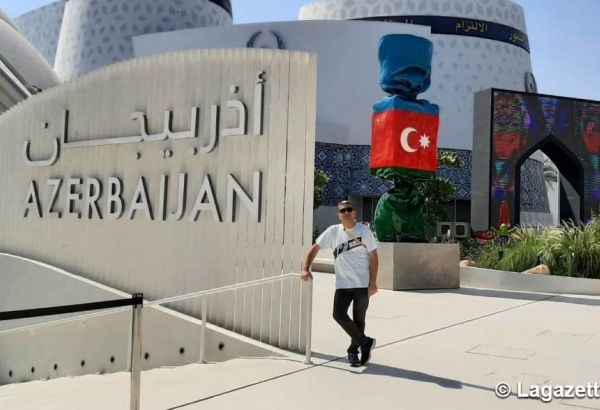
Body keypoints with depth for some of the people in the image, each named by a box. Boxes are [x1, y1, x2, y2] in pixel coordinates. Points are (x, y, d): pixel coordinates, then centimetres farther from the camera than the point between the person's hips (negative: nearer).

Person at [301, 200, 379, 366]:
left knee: (358, 319, 5)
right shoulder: (333, 231, 2)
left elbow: (373, 256, -3)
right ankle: (365, 342, 5)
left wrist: (373, 283, -9)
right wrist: (306, 269, -7)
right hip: (342, 284, 2)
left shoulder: (364, 230, -3)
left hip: (362, 284, -2)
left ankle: (353, 350, 26)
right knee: (339, 314, -13)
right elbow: (315, 248, 6)